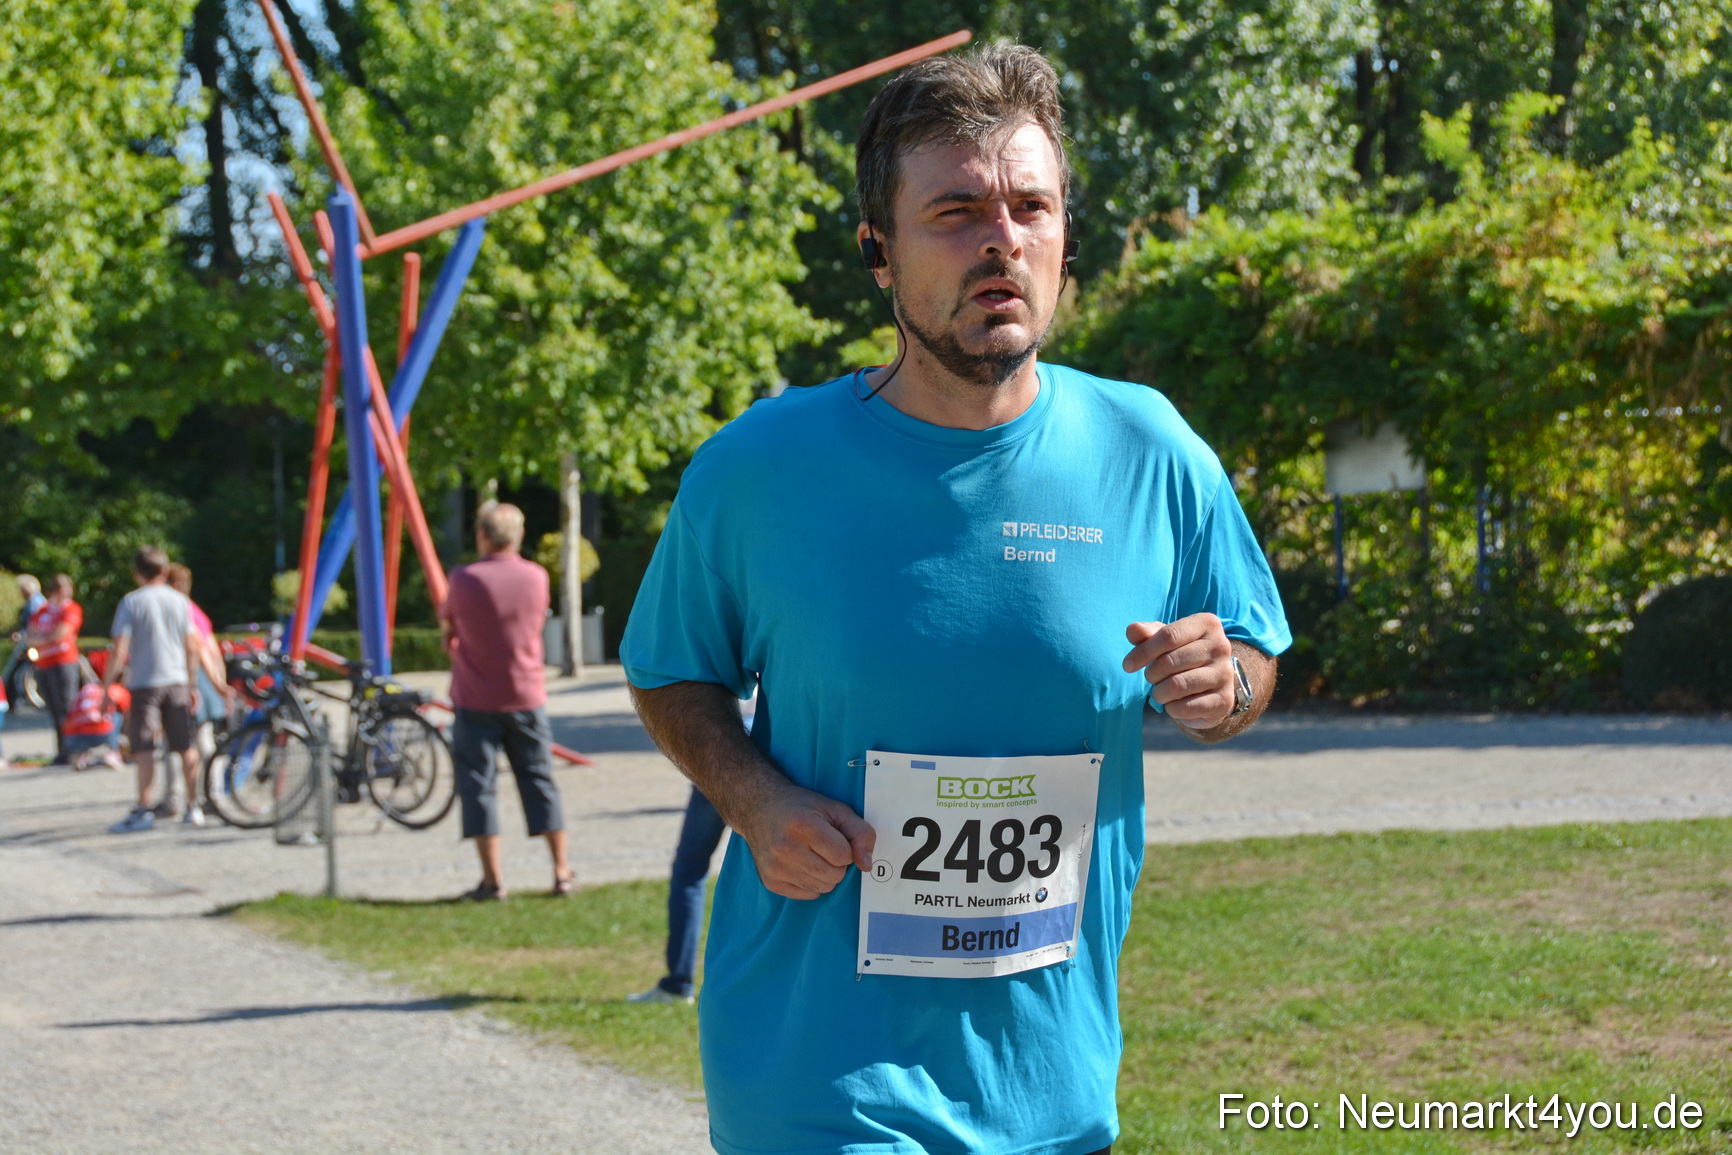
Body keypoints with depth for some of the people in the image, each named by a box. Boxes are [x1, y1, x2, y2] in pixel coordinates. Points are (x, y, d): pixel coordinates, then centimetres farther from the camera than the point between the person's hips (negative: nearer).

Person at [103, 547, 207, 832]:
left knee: (144, 749, -5)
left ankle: (143, 811, -8)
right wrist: (192, 685, 16)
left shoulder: (132, 602, -5)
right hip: (177, 680, 4)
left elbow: (119, 651, -10)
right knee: (186, 747, 8)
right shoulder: (179, 600, 7)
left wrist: (106, 687, -6)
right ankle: (193, 807, 13)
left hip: (144, 683, -4)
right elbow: (192, 648, 9)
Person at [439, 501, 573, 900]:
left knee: (479, 784, 2)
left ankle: (492, 878, -2)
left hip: (476, 699, -3)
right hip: (526, 697, 3)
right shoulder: (536, 577, -2)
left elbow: (446, 622, 4)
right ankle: (562, 871, 13)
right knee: (540, 781, 11)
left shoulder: (465, 579, -12)